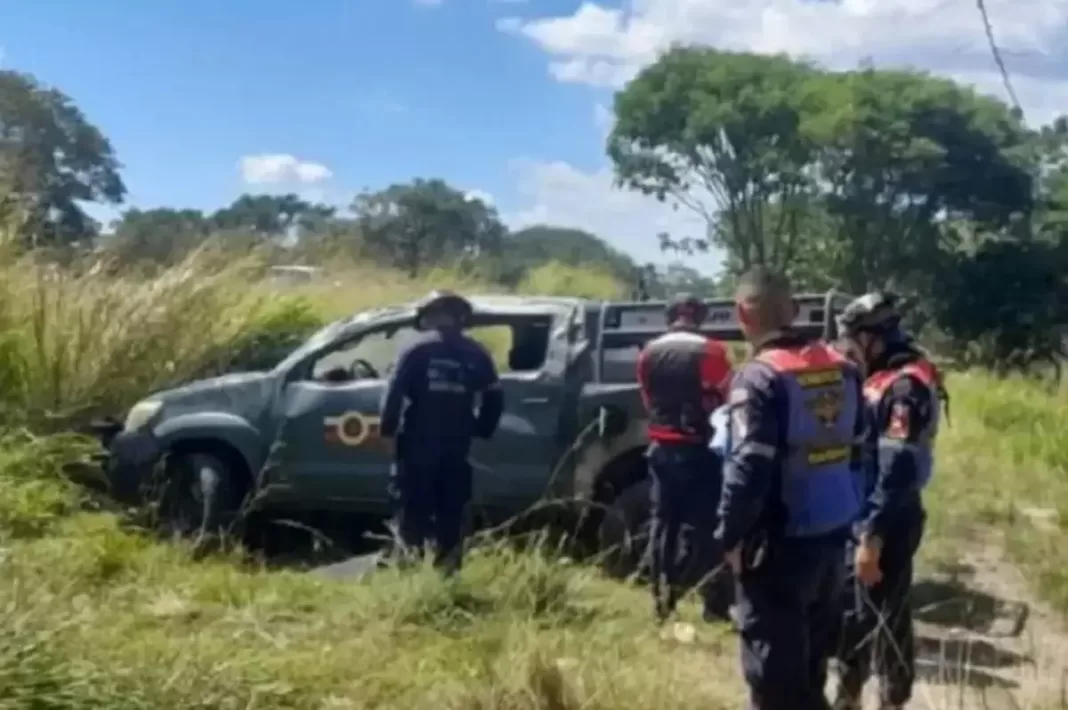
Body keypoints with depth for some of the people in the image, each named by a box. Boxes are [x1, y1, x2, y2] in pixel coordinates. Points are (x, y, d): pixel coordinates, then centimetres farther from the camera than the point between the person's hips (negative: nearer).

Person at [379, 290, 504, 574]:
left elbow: (395, 392, -11)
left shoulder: (417, 349, -3)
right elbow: (494, 399, 7)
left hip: (418, 443, -3)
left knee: (413, 511, 3)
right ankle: (447, 569, 9)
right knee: (451, 513, 9)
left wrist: (387, 429, -3)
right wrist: (480, 431, 16)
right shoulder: (475, 354, 8)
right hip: (456, 445, 3)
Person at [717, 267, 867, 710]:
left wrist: (731, 535, -11)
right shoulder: (842, 369, 7)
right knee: (812, 650, 24)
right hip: (833, 533, 8)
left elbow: (748, 469, -22)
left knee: (773, 660, 3)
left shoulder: (759, 377, -16)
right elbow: (858, 452, 13)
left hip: (781, 542, -8)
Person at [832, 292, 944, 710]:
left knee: (886, 616, 2)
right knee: (852, 609, 18)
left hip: (888, 523, -9)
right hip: (864, 515, 9)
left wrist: (873, 536, -26)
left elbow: (898, 469, -25)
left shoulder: (906, 385, -20)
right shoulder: (884, 377, 10)